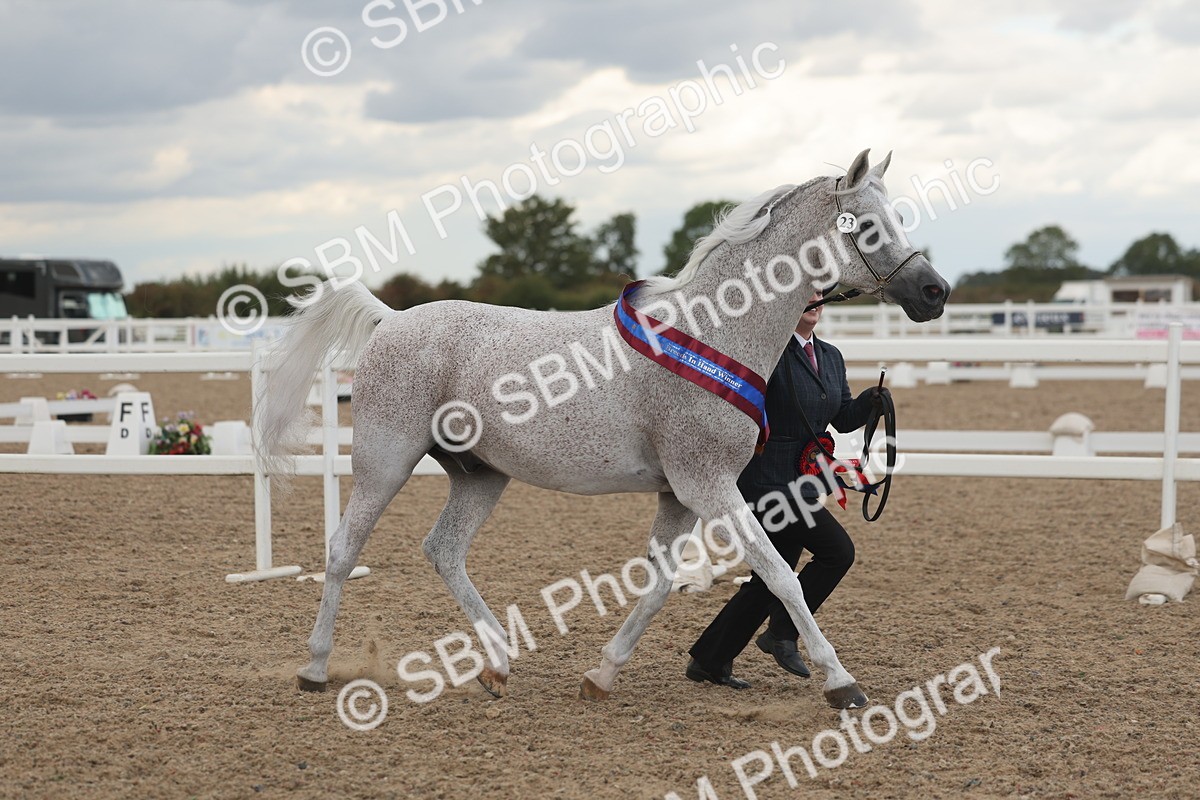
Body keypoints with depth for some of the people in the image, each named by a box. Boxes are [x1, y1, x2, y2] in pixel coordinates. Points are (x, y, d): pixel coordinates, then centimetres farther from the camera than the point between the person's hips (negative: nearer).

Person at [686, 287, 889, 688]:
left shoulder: (831, 358, 14)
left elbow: (843, 418, 15)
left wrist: (872, 401, -1)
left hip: (802, 485, 9)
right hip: (766, 480, -9)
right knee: (837, 549, -15)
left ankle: (708, 661, 22)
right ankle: (782, 633, 0)